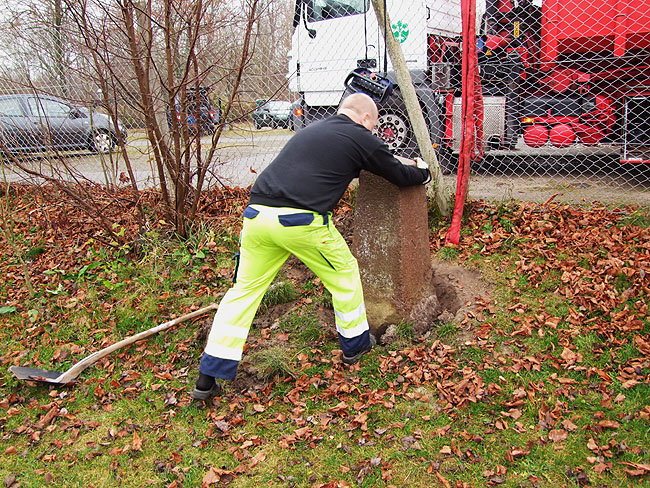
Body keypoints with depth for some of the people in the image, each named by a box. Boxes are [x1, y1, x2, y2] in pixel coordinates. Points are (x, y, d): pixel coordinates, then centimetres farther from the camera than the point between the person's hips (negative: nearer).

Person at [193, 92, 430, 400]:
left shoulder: (314, 129, 28)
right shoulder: (361, 138, 7)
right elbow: (401, 176, 18)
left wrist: (401, 164, 52)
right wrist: (422, 171, 42)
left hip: (257, 213, 6)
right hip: (300, 221, -6)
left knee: (245, 288, 13)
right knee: (344, 272, 18)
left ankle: (208, 379, 14)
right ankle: (356, 343, 35)